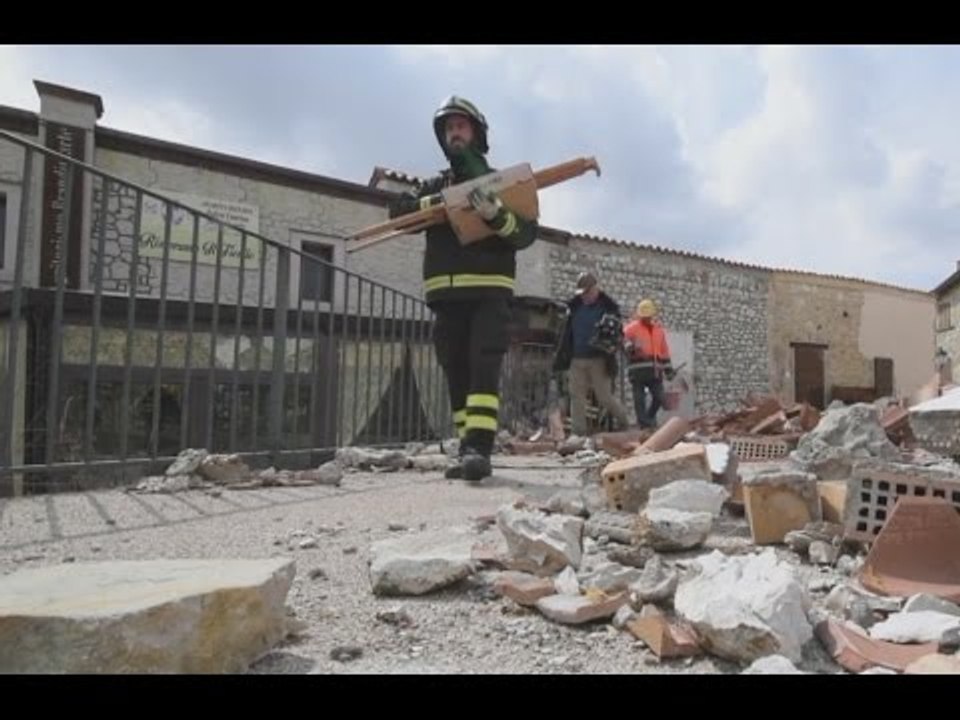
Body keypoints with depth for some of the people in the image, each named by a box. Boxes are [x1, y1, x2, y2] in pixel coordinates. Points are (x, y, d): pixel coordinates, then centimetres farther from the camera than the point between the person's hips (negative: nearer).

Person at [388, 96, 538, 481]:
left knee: (483, 369, -17)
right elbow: (398, 211, 4)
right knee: (457, 376, 3)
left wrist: (496, 216, -21)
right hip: (447, 294, 4)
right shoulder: (435, 185, 20)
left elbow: (527, 233, -1)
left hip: (489, 291, -4)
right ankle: (469, 449, 7)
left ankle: (479, 449, -23)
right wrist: (436, 202, -12)